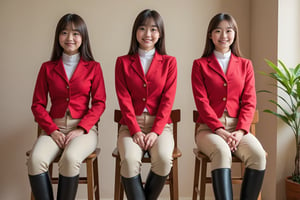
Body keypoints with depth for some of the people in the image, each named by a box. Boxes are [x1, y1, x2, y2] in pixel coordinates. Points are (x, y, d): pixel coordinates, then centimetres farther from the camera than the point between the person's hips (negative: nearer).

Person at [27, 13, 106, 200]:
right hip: (54, 127, 2)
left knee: (70, 158, -33)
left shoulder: (93, 67, 8)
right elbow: (38, 104, 9)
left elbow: (99, 103, 2)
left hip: (84, 128, -2)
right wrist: (52, 130, -7)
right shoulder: (47, 68, 12)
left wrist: (81, 129, -12)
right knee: (36, 159, -29)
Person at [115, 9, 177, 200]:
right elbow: (124, 99, 0)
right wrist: (135, 131, -13)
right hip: (131, 125, 0)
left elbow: (168, 99, 0)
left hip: (160, 125, 0)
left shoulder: (169, 62, 8)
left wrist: (156, 131, -13)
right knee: (130, 160, -30)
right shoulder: (123, 62, 9)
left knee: (164, 159, -29)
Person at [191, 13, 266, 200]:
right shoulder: (200, 65, 7)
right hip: (209, 128, -2)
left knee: (259, 155, -27)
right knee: (222, 152, -35)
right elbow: (202, 101, -3)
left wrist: (240, 131, -11)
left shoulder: (245, 65, 15)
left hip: (238, 128, 3)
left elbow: (249, 102, 6)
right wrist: (220, 130, -15)